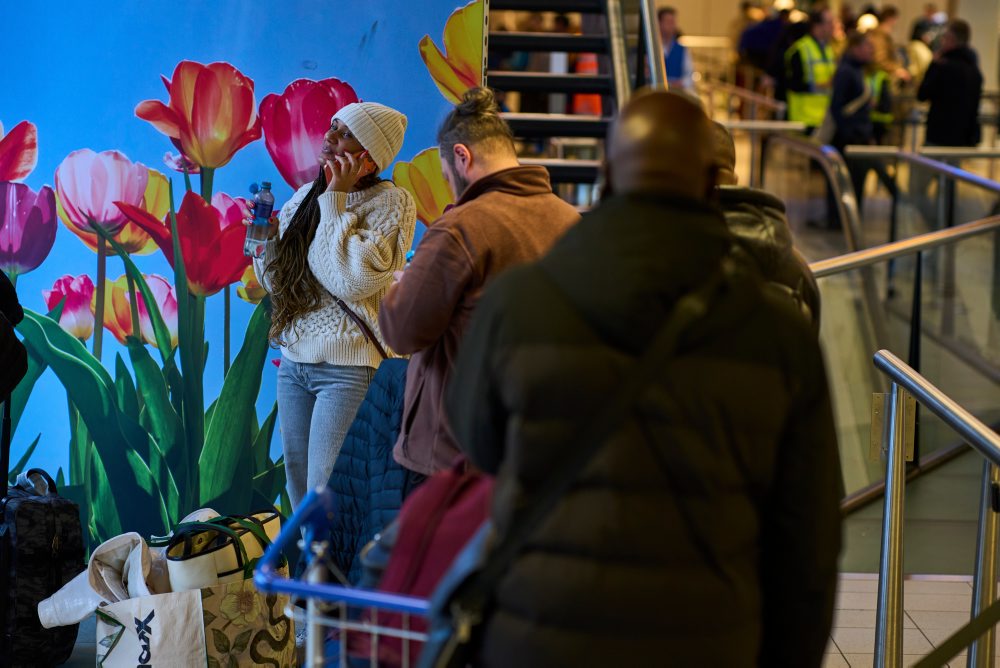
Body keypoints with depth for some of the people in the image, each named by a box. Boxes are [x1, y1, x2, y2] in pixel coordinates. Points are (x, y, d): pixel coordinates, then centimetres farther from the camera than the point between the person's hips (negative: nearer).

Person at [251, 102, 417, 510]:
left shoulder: (391, 203, -8)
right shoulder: (306, 196, 11)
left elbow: (352, 281, -21)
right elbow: (274, 280, 16)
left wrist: (336, 200, -15)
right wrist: (264, 239, -4)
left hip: (348, 367, -7)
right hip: (293, 359, 7)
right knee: (298, 490, 13)